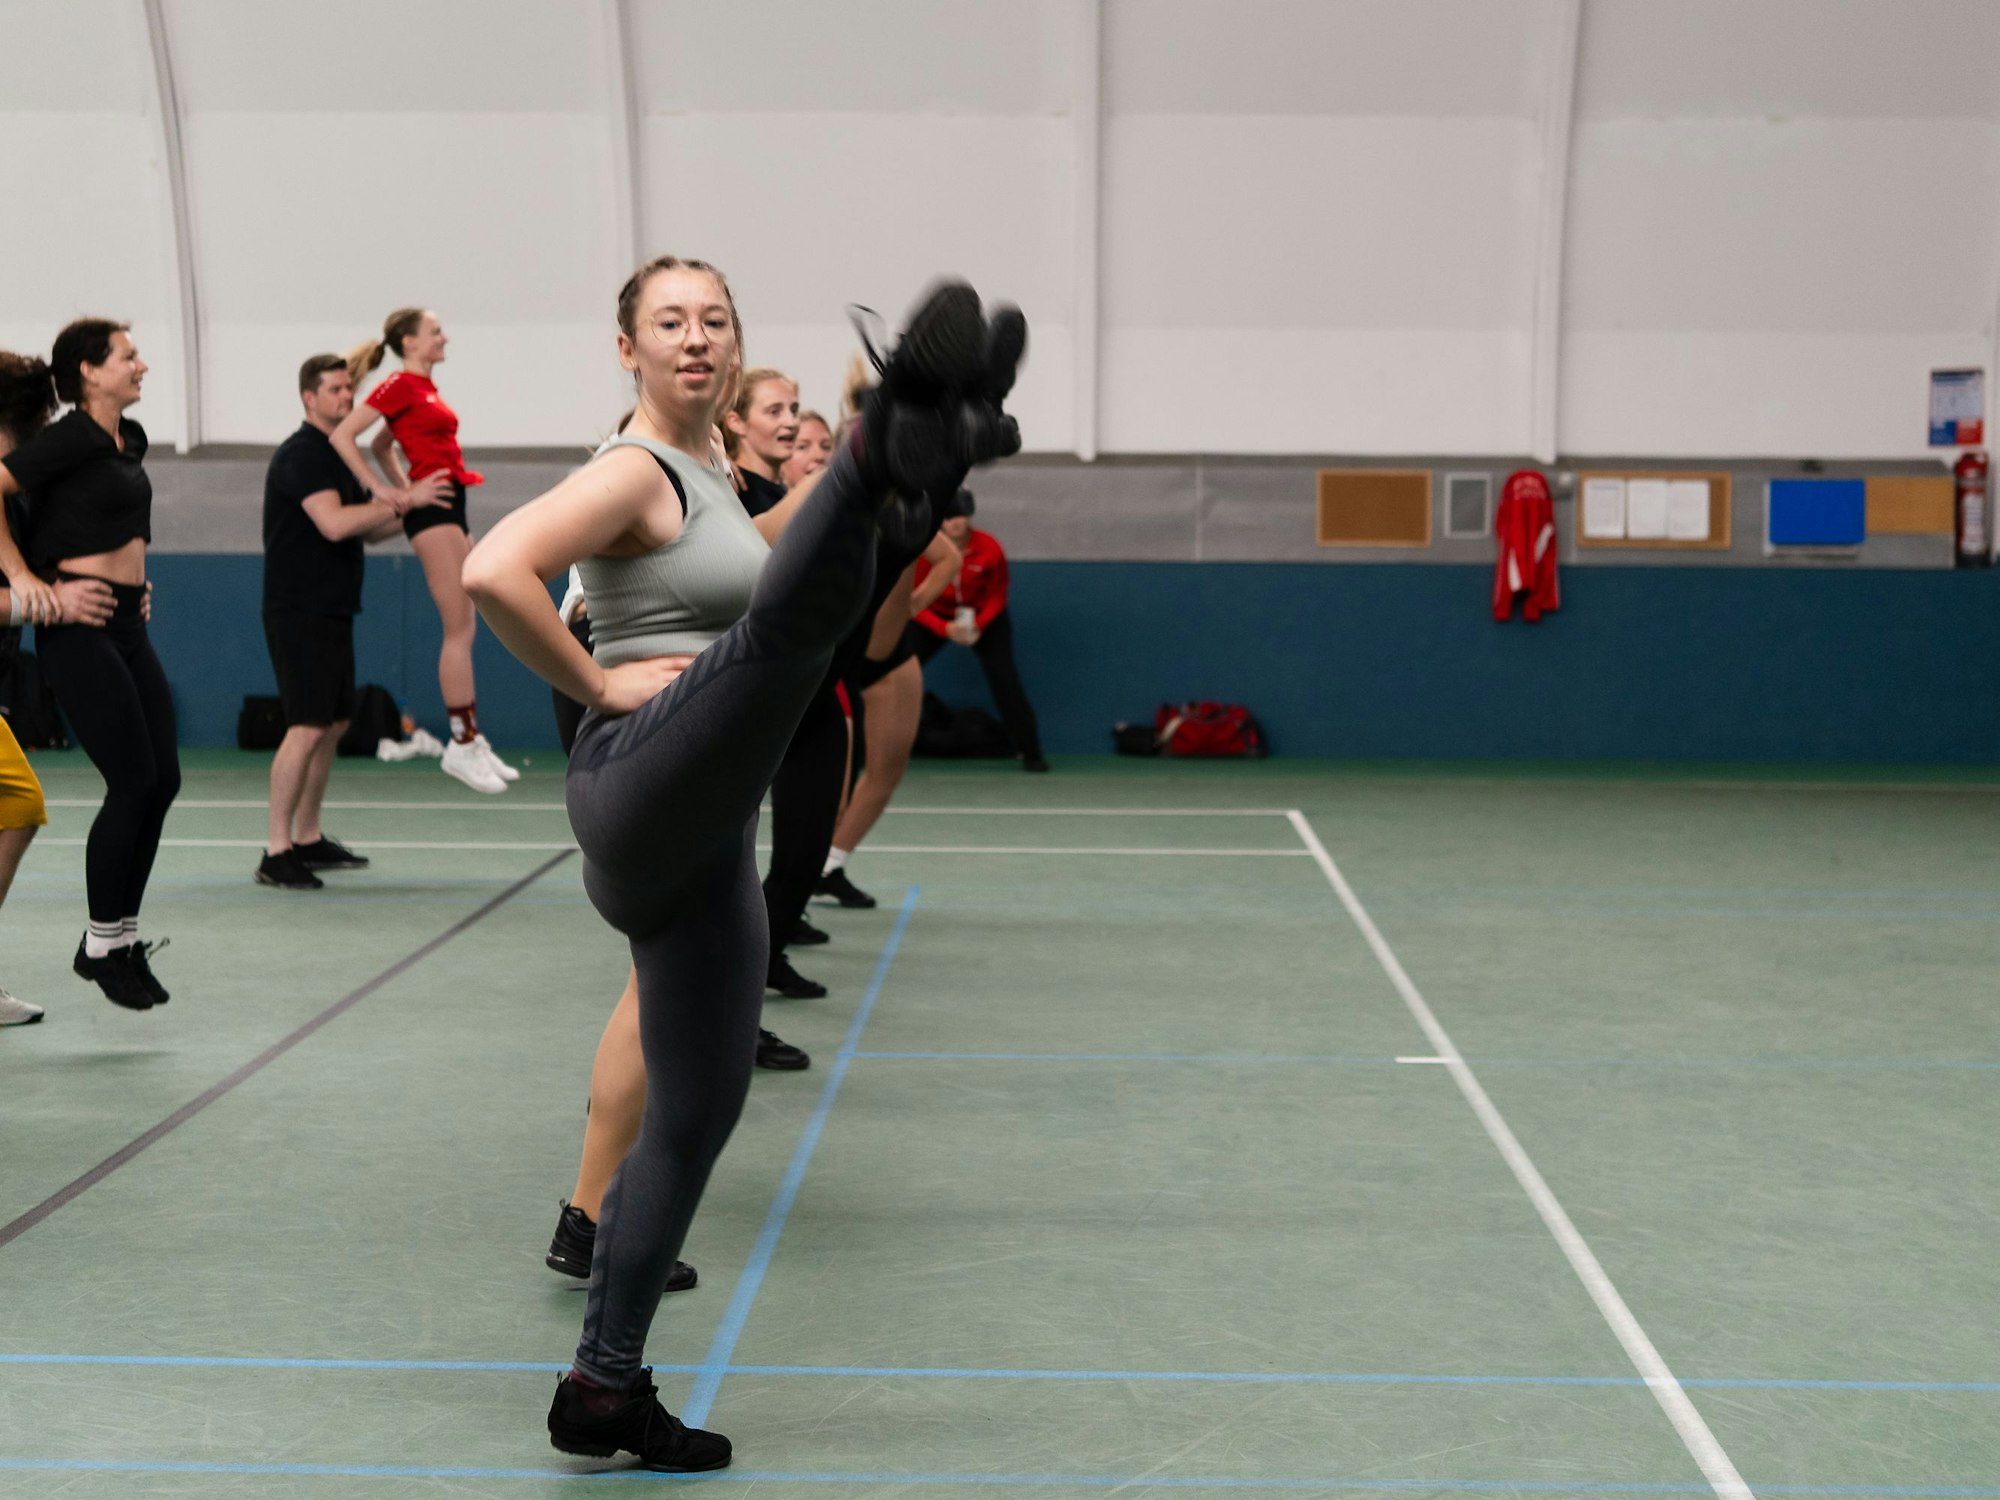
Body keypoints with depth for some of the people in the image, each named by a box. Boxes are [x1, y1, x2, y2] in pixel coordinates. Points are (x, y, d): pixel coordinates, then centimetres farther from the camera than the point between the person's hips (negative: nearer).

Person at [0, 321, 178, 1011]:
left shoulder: (132, 440, 14)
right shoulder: (71, 438, -12)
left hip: (125, 625, 8)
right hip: (77, 625, -8)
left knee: (163, 780, 7)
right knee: (133, 782, -7)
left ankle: (124, 934, 19)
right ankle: (100, 947, 7)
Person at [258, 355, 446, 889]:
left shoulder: (338, 454, 18)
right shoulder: (301, 454, -12)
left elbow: (359, 530, 24)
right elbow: (334, 524, -24)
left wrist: (407, 514, 9)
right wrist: (403, 501, -20)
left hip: (332, 610, 10)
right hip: (298, 611, -10)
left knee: (334, 725, 12)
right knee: (307, 727, -14)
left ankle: (308, 840, 21)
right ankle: (276, 853, -10)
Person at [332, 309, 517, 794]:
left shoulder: (424, 388, 18)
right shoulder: (399, 387, -8)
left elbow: (381, 445, 28)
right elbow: (342, 435, -15)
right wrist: (380, 490, -14)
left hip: (450, 508, 9)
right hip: (431, 508, -9)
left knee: (464, 629, 9)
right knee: (459, 629, -8)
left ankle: (470, 740, 12)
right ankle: (463, 744, -4)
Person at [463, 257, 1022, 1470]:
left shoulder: (710, 482, 22)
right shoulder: (634, 469, -3)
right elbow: (494, 571, -19)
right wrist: (600, 690, -11)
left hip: (703, 840, 9)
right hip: (642, 792, -8)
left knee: (697, 1114, 10)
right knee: (792, 617, -35)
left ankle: (605, 1388, 20)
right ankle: (898, 451, -67)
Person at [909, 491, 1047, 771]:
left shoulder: (989, 549, -24)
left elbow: (997, 597, -10)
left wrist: (979, 625, -26)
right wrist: (945, 629, -31)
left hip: (984, 618, -1)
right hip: (934, 617, 1)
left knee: (1005, 679, -13)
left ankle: (1029, 752, -3)